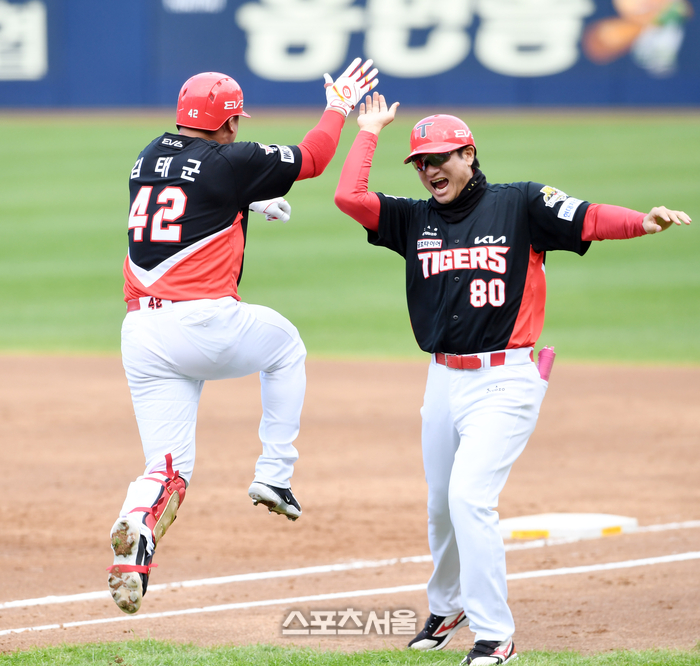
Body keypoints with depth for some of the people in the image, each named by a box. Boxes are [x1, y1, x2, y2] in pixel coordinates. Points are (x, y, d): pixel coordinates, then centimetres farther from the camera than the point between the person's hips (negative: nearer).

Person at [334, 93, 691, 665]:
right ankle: (446, 608, 40)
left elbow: (589, 220, -14)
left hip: (505, 382, -6)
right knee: (442, 505, 15)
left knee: (470, 495, -18)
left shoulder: (520, 206, -3)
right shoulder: (415, 220, 9)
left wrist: (642, 222, -31)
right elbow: (348, 197, 0)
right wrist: (370, 132, 6)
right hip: (444, 381, 6)